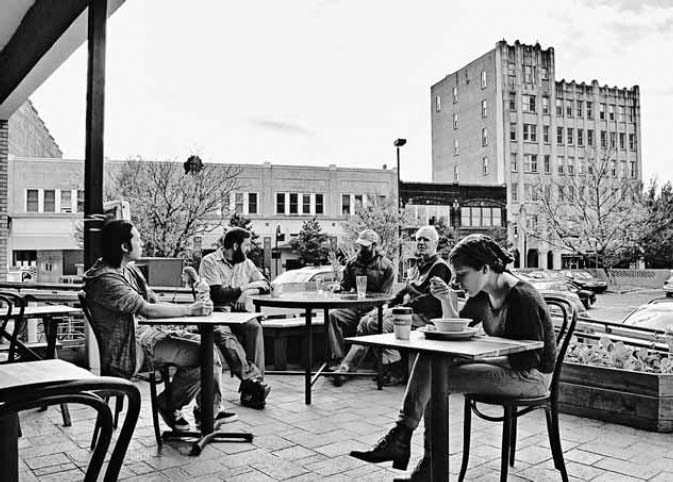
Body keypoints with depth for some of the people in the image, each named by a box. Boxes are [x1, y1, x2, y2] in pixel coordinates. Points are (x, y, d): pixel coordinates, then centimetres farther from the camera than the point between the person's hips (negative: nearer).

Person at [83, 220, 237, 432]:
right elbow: (148, 310, -27)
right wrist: (189, 310, -20)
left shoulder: (130, 269, 11)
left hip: (144, 332, 9)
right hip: (127, 350, -9)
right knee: (198, 354, -19)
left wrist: (193, 307, -5)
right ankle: (170, 406, 6)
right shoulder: (105, 279, -20)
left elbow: (154, 302, 10)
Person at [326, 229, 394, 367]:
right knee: (333, 315, -23)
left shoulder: (385, 265, 3)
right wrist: (337, 291, -3)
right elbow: (343, 288, 20)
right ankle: (337, 358, -28)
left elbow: (384, 295, -1)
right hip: (354, 307, 4)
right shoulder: (352, 263, 15)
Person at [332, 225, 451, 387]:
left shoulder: (439, 267, -7)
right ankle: (345, 367, -4)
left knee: (379, 324, -26)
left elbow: (431, 299, -17)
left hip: (424, 315, -9)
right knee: (366, 322, -5)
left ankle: (397, 372, -17)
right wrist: (390, 303, 9)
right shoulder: (419, 264, 22)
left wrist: (404, 307, -18)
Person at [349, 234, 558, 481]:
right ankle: (401, 436, -15)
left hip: (532, 376, -8)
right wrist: (446, 301, -11)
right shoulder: (482, 295, 4)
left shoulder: (522, 298, -21)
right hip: (506, 365, 8)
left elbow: (528, 359, -21)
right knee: (428, 359, -11)